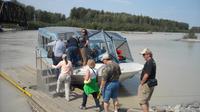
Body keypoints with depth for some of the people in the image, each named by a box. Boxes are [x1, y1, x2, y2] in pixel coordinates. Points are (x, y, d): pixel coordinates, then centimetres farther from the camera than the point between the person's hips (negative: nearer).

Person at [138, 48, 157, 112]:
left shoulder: (149, 62, -20)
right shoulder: (153, 62, 12)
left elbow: (146, 75, -26)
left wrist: (141, 83, -13)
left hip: (146, 85, -10)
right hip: (151, 84, 10)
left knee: (142, 102, -2)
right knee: (146, 101, 19)